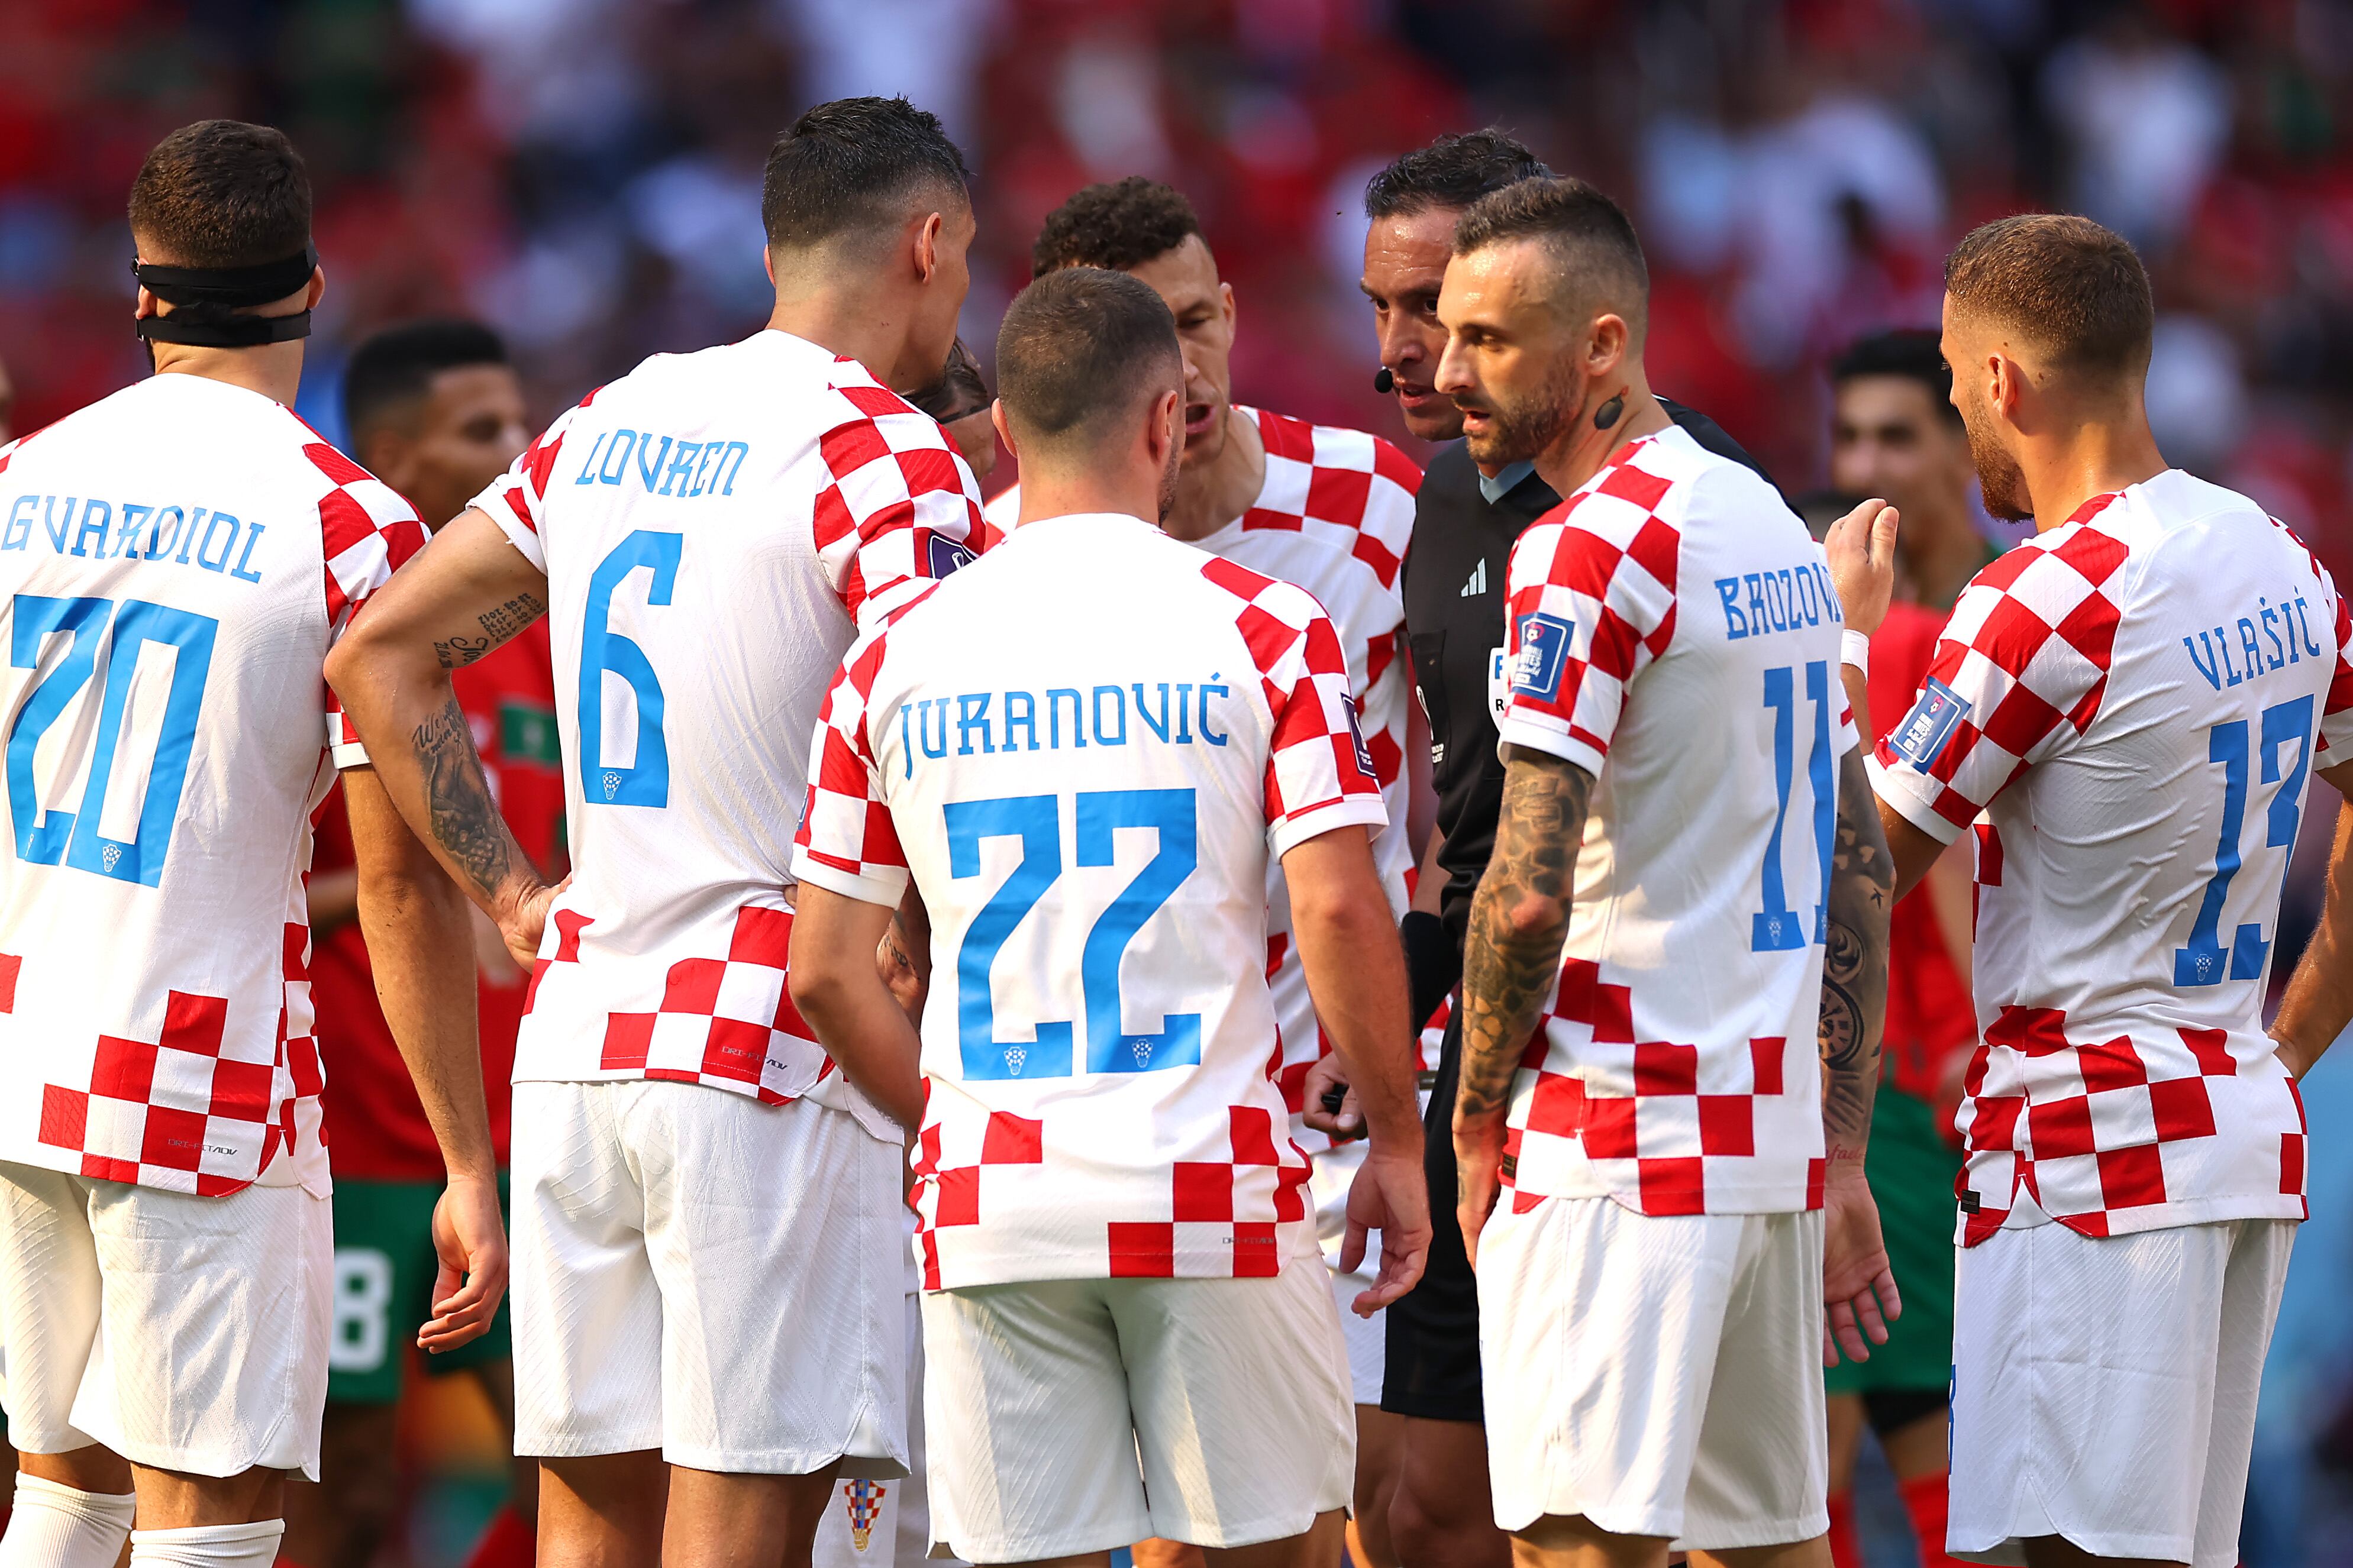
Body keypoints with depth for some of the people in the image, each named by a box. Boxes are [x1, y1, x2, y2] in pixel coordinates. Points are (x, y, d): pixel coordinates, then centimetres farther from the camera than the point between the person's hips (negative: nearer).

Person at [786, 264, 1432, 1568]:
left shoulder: (896, 659, 6)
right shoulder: (1261, 629, -3)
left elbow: (825, 973, 7)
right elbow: (1337, 909, -10)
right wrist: (1396, 1143, 2)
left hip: (986, 1207, 2)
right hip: (1212, 1192, -2)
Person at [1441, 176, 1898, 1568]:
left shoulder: (1586, 550, -11)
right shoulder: (1774, 527, 16)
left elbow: (1530, 891, -18)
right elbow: (1858, 874, 19)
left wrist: (1476, 1122, -4)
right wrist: (1842, 1162, 20)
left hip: (1617, 1140, -9)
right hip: (1773, 1138, 9)